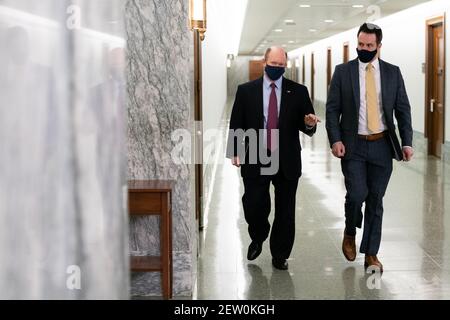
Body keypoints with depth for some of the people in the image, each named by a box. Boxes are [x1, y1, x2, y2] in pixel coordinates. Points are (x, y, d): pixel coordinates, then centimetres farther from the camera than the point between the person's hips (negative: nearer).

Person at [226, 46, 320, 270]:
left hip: (287, 161, 1)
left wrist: (309, 124, -18)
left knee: (285, 210, 6)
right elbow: (236, 123, 4)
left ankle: (280, 255, 21)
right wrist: (234, 151, -6)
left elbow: (307, 127, 6)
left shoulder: (298, 92, 5)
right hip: (255, 160, 0)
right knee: (254, 206, -3)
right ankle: (258, 239, 29)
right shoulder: (246, 90, 5)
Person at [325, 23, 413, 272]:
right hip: (353, 146, -2)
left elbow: (403, 109, 6)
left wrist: (407, 142, -3)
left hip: (382, 146, 2)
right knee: (356, 194, -11)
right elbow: (332, 109, -1)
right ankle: (350, 233, 19)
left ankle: (371, 253, 16)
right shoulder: (343, 72, 1)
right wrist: (335, 140, -12)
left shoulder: (392, 72, 5)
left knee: (375, 200, 6)